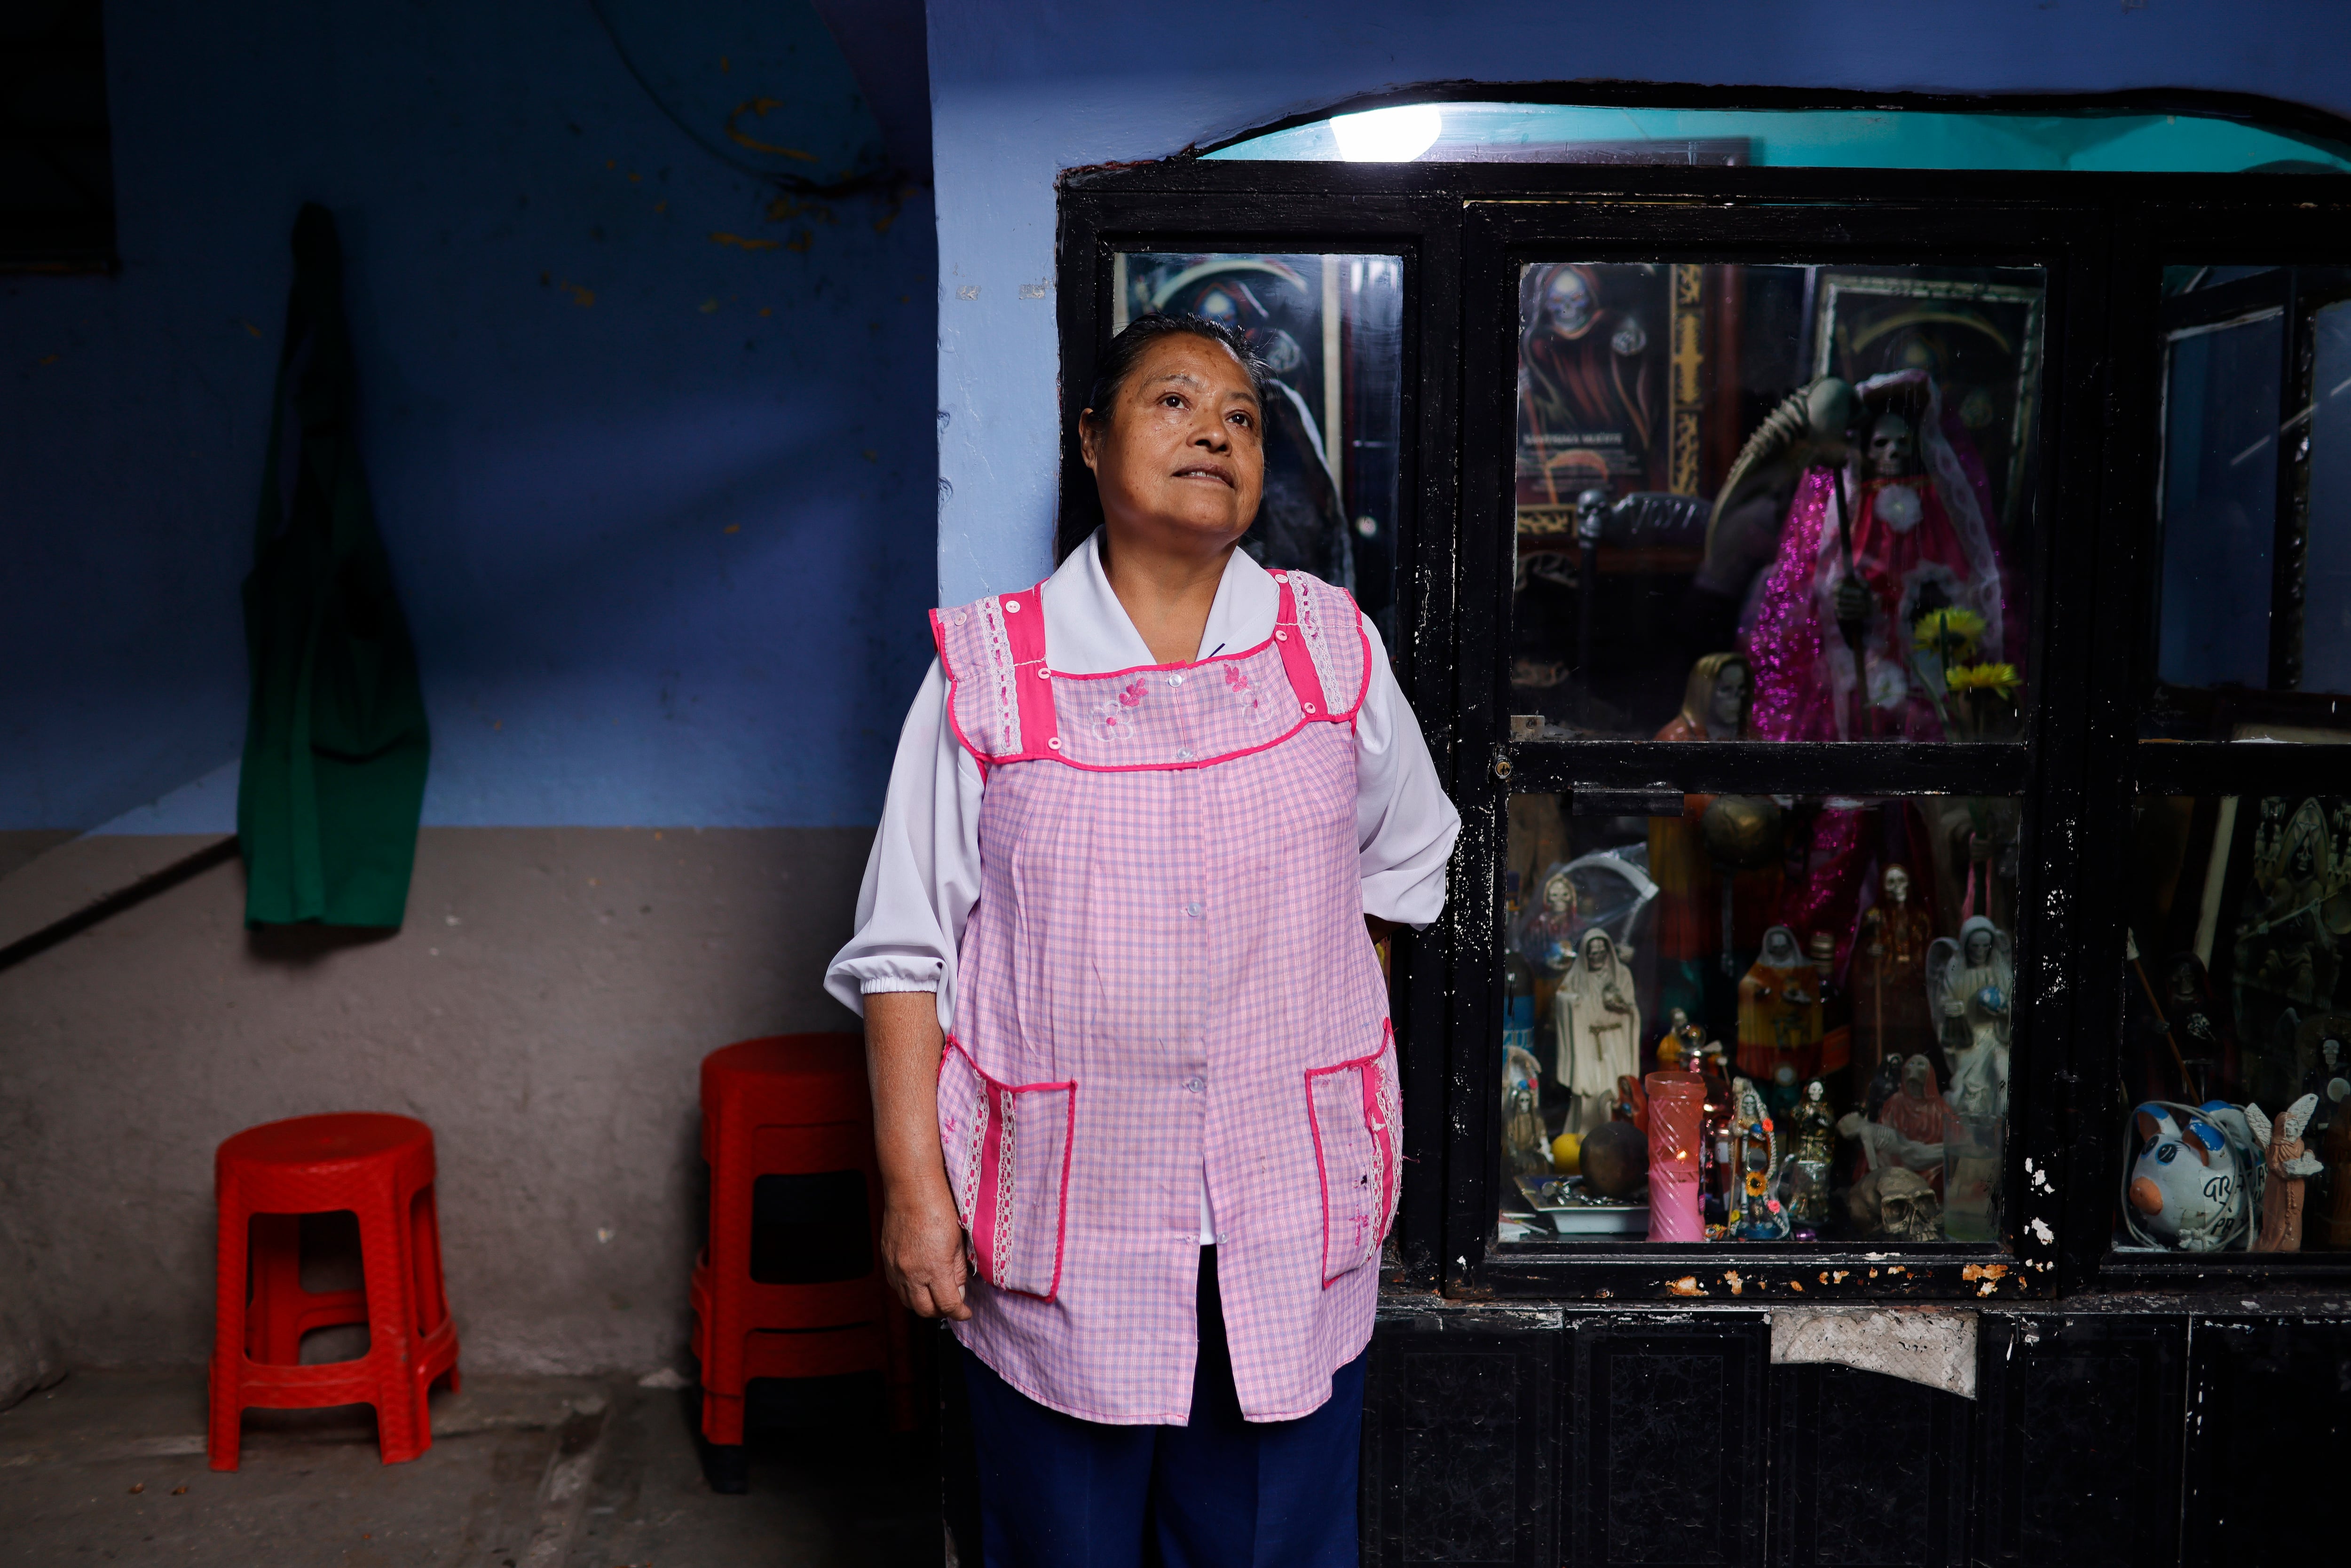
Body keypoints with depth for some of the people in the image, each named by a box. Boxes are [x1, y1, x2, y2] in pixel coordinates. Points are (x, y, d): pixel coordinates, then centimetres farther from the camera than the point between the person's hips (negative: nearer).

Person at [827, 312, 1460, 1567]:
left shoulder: (1333, 647, 3)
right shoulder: (987, 666, -4)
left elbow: (1400, 865, 18)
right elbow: (907, 948, -3)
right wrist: (913, 1181, -7)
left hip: (1290, 1213, 2)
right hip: (1061, 1221, -1)